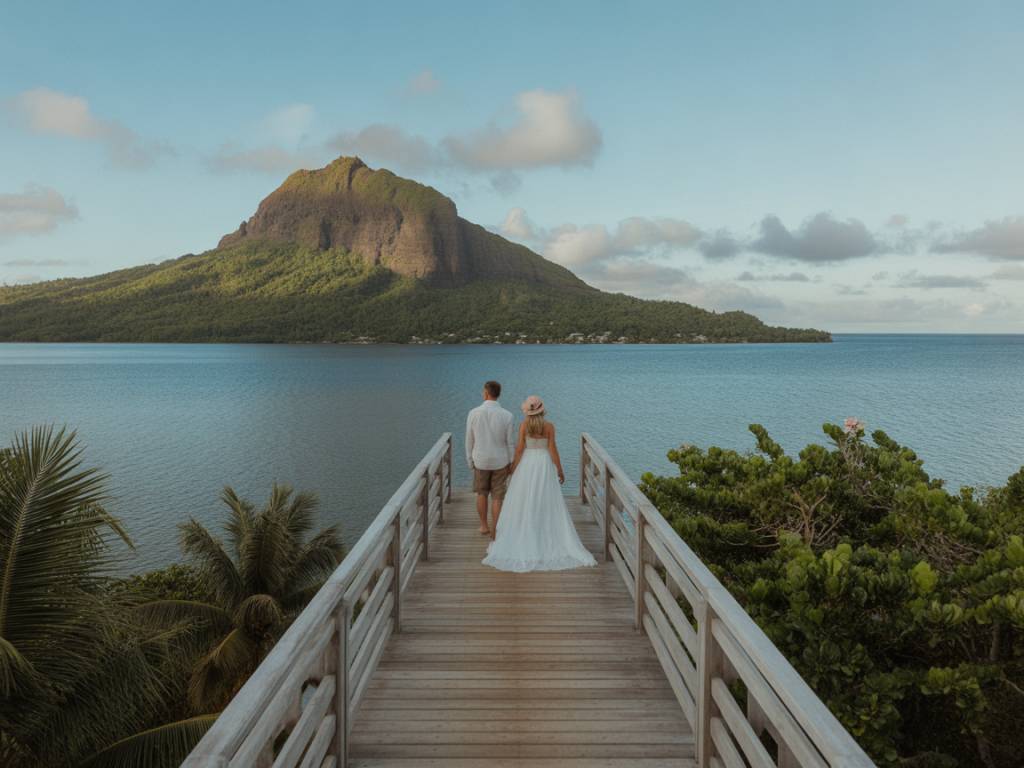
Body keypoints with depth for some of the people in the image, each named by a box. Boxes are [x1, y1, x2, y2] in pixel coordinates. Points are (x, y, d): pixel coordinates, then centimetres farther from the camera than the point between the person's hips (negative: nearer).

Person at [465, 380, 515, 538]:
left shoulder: (473, 413, -13)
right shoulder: (507, 416, -16)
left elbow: (469, 440, -5)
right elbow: (511, 443, -9)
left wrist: (470, 461, 9)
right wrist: (511, 464, 5)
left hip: (481, 461, 1)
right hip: (500, 461, -1)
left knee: (482, 493, 23)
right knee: (497, 497, 12)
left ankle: (484, 526, 32)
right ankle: (494, 530, 16)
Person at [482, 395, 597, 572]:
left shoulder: (524, 425, -8)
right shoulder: (549, 426, -9)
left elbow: (519, 449, -7)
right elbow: (553, 449, -8)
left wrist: (513, 468, 3)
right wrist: (560, 470, 1)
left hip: (527, 464, 0)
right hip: (544, 465, 0)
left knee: (523, 503, 9)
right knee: (547, 504, 7)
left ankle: (522, 537, 12)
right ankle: (548, 539, 7)